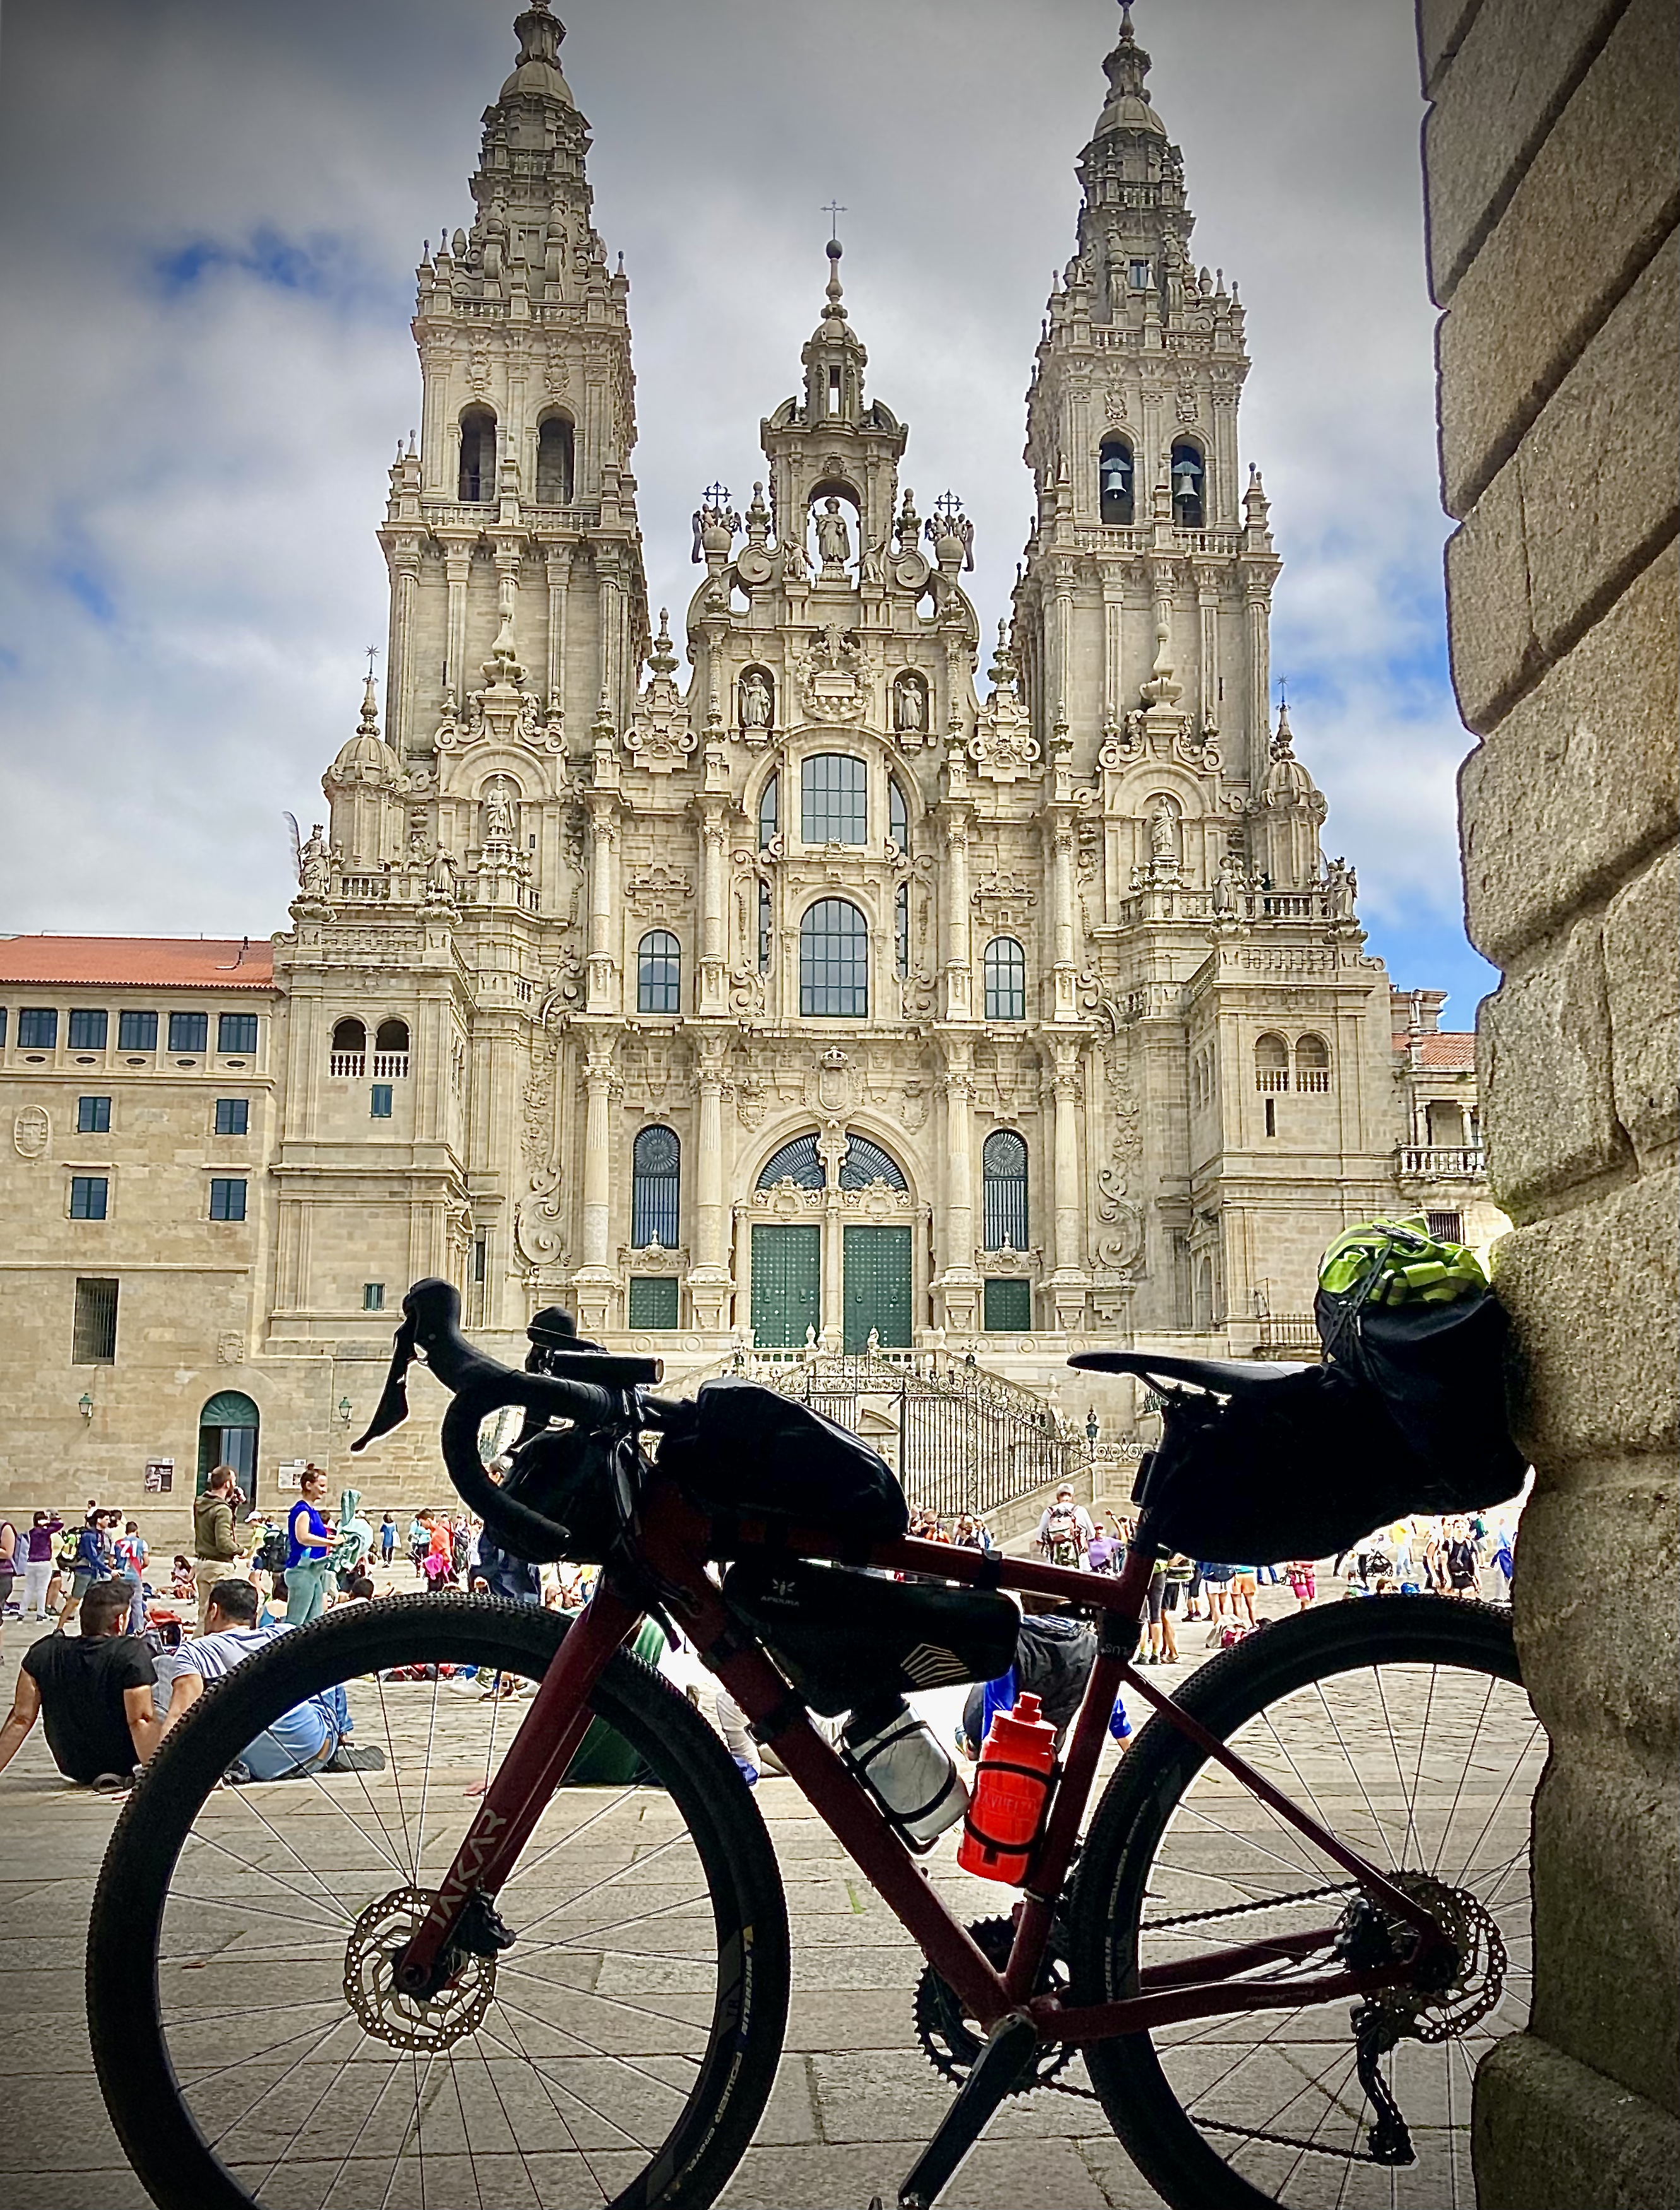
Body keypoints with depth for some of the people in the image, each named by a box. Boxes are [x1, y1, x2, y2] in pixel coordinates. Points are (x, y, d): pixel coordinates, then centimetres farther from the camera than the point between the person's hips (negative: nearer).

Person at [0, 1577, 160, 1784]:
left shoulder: (42, 1653, -11)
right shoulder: (132, 1652, -23)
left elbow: (21, 1719, -8)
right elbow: (141, 1721, -26)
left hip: (72, 1768, 3)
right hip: (122, 1765, -3)